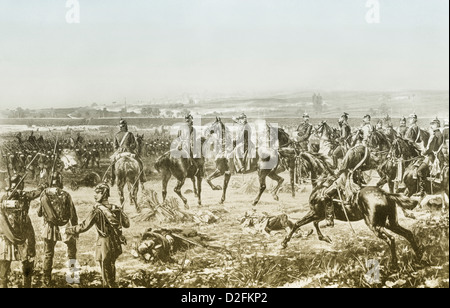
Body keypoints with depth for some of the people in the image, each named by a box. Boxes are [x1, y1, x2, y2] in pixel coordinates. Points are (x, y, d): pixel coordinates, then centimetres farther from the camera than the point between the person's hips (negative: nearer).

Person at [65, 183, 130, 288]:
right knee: (111, 268, 25)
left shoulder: (97, 210, -18)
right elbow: (127, 224, 6)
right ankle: (112, 284, 38)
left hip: (105, 246, -6)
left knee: (106, 272, 8)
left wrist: (68, 230, -12)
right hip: (116, 244, 6)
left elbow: (84, 226, -22)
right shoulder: (116, 208, -1)